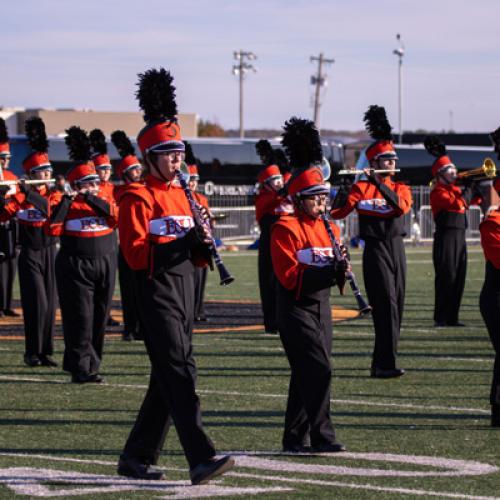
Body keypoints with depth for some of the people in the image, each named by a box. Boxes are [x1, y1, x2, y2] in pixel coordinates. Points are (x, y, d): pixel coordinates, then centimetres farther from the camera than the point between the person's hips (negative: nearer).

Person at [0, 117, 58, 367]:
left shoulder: (54, 194, 5)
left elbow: (50, 208, -18)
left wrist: (29, 193, -28)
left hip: (50, 252, 3)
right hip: (30, 255, -3)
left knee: (49, 304, 4)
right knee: (37, 304, -10)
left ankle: (46, 352, 11)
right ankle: (32, 353, -2)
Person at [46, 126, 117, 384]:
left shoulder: (105, 202, 10)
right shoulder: (66, 205, -1)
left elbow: (115, 215, -11)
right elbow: (52, 228, -17)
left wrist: (91, 199, -18)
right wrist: (66, 200, -20)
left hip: (104, 266, 4)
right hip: (75, 269, -4)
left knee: (99, 319, 7)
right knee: (80, 319, -8)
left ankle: (92, 365, 15)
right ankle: (80, 369, -7)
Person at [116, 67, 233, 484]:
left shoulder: (181, 195, 17)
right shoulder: (138, 199, -7)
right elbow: (136, 255, -16)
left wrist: (202, 245, -3)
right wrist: (182, 240, -23)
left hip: (184, 291, 8)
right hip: (157, 293, -8)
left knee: (167, 380, 9)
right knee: (180, 373, -16)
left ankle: (137, 458, 19)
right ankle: (202, 460, -23)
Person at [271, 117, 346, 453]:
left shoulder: (329, 228, 14)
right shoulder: (286, 229, -11)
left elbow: (331, 271, 15)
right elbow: (289, 276, -17)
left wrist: (340, 272, -8)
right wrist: (328, 272, -26)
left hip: (322, 308, 8)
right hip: (297, 309, -8)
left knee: (306, 375, 10)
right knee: (319, 370, -16)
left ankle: (295, 438, 15)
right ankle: (321, 435, -16)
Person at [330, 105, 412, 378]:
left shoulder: (401, 188, 11)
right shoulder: (361, 187, -1)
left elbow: (402, 207, -12)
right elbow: (337, 212, -11)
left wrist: (379, 183, -19)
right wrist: (342, 189, -26)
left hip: (397, 248, 5)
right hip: (375, 250, -5)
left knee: (396, 305, 6)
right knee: (386, 305, -14)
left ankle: (381, 363, 14)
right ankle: (386, 364, -16)